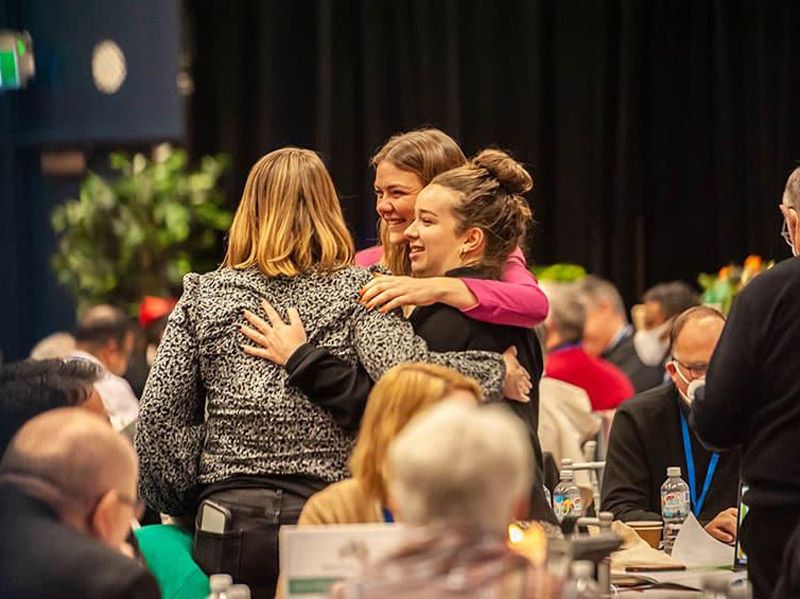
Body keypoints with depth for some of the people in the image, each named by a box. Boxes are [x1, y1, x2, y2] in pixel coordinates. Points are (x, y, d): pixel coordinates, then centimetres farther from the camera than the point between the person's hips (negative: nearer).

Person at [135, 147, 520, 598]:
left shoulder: (204, 296, 7)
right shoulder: (355, 293, 1)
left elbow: (160, 414, 4)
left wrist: (181, 503, 14)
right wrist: (497, 373, -3)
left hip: (228, 520, 2)